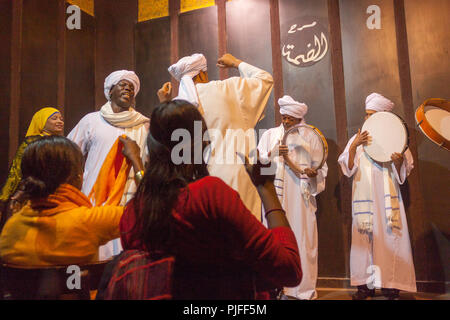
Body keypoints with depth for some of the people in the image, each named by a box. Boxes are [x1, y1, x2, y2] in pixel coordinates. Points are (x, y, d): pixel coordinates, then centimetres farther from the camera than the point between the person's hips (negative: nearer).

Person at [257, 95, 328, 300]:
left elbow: (322, 169, 10)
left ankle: (305, 288, 11)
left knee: (303, 240, -1)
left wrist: (314, 173, -12)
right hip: (276, 197, 1)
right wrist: (273, 153, -13)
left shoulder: (310, 138, 10)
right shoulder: (270, 135, 12)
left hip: (301, 198, 0)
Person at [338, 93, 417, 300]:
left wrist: (398, 160, -16)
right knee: (364, 237, -2)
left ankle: (390, 286, 4)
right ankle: (366, 285, 5)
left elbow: (403, 172, 6)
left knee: (390, 236, -4)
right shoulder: (357, 139, 11)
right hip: (364, 195, 1)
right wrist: (354, 146, -14)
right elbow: (348, 168, 2)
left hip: (387, 195, -1)